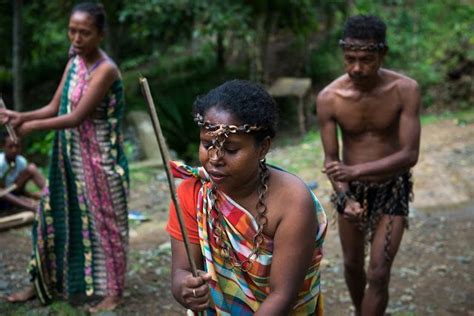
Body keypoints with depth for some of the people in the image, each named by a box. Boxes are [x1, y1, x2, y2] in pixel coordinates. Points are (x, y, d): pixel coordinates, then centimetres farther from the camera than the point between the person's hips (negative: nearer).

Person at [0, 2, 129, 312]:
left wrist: (32, 126, -16)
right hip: (69, 156, 8)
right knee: (54, 216, 14)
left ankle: (112, 290, 19)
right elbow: (55, 107, 5)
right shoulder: (74, 62, 6)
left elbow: (77, 117, -22)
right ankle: (44, 283, 30)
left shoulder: (105, 70, -19)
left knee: (103, 220, 4)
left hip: (98, 158, -8)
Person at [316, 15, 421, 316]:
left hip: (392, 189, -2)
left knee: (378, 274, -5)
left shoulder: (406, 90, -22)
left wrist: (357, 170, -34)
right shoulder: (329, 97, -19)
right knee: (352, 264, 19)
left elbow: (410, 154, -22)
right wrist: (345, 198, -28)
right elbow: (331, 158, -11)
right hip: (351, 189, 2)